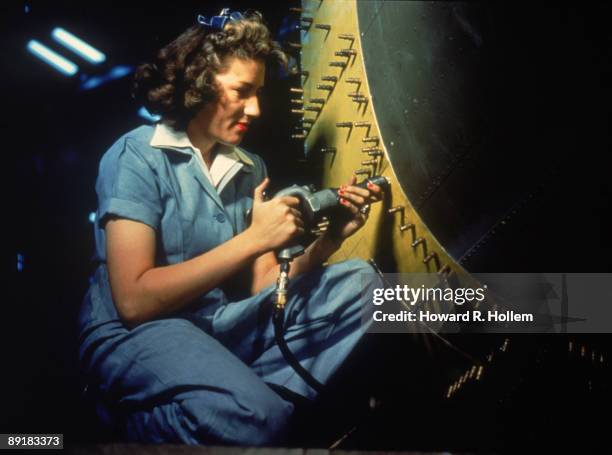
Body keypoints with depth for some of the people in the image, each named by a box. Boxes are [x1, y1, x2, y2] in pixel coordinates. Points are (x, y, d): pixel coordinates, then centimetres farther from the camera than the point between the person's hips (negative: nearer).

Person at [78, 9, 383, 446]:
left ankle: (252, 394, -17)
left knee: (356, 283, -5)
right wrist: (253, 239, -19)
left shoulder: (250, 168, 10)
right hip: (135, 334, -6)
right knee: (254, 419, -34)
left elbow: (260, 285, 5)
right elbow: (134, 300, -19)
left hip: (225, 324, 7)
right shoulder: (137, 156, -10)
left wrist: (328, 240, -12)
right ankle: (155, 422, -4)